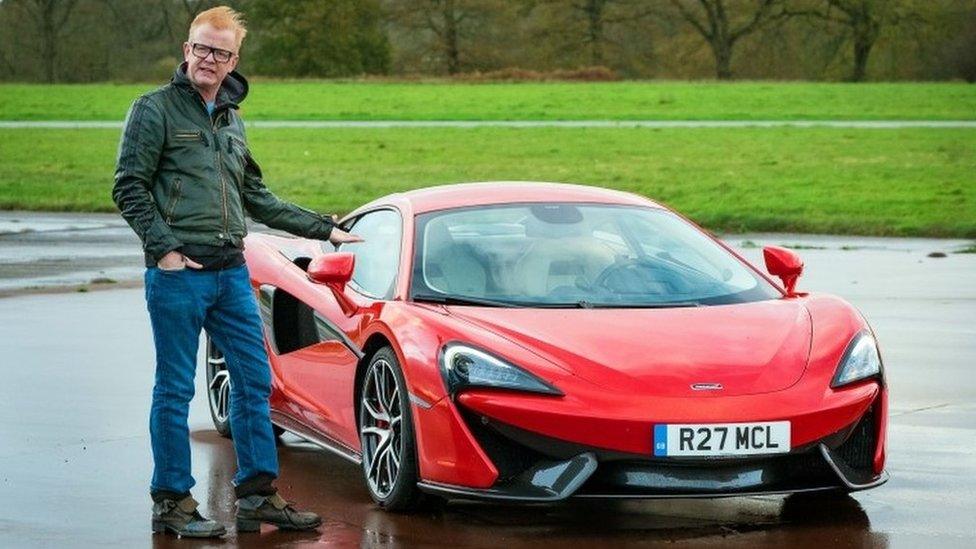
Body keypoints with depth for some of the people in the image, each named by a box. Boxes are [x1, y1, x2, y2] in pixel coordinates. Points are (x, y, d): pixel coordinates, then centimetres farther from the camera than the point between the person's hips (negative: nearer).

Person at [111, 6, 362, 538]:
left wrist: (323, 229, 25)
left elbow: (257, 198, 25)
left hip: (231, 272, 7)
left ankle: (256, 495, 13)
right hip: (178, 272, -7)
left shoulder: (232, 121, 18)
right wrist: (164, 248, -17)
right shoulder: (156, 109, -3)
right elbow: (130, 189, -7)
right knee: (175, 389, -2)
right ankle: (171, 503, 6)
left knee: (254, 379, 6)